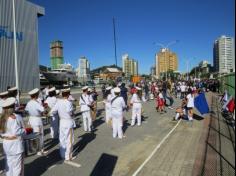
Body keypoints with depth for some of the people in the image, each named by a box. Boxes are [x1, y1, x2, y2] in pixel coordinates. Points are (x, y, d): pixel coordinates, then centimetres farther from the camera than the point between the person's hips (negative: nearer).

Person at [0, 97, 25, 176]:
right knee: (17, 164, 8)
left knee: (9, 163, 21)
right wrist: (24, 130, -8)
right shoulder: (14, 117, -21)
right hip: (15, 143, -7)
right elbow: (16, 132, -24)